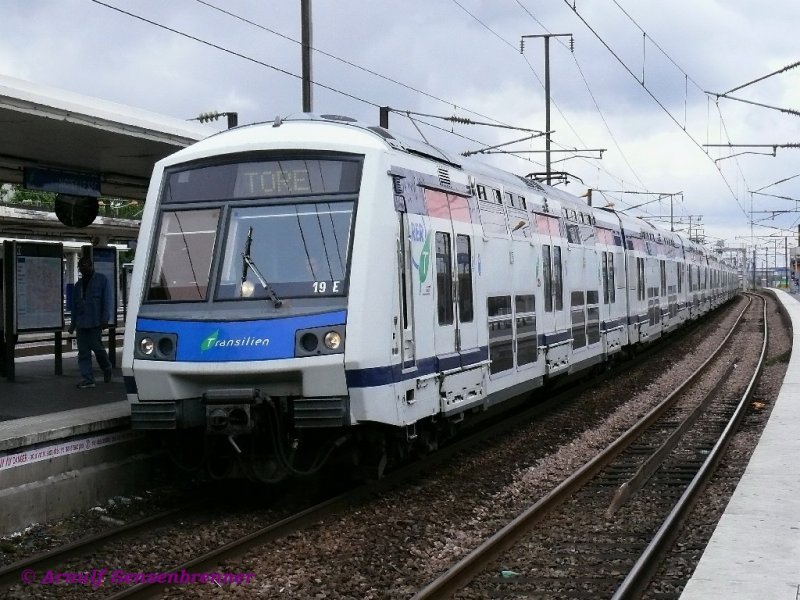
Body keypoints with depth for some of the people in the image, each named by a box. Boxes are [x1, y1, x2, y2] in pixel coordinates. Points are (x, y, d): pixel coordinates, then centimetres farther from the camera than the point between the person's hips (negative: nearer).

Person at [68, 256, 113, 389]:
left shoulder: (102, 280, 1)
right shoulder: (79, 284, 18)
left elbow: (107, 301, -5)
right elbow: (74, 305, 20)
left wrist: (105, 319, -12)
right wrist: (73, 323, 17)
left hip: (95, 322, -6)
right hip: (81, 323, 6)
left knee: (97, 347, -7)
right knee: (83, 351, 2)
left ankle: (107, 369, 20)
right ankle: (87, 379, 4)